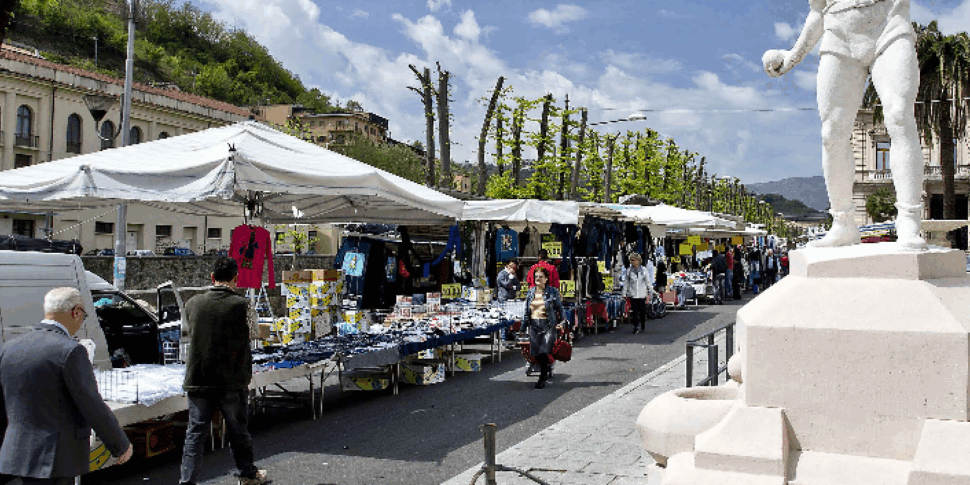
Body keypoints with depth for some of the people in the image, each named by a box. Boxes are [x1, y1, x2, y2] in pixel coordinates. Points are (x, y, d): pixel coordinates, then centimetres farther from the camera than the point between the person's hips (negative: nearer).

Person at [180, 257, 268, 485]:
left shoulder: (193, 303, 0)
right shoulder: (240, 305, -11)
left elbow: (193, 336, 12)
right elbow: (244, 346, -5)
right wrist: (246, 376, 7)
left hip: (198, 379, 2)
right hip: (230, 381, -2)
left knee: (195, 432, 7)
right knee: (238, 431, 13)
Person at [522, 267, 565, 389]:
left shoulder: (553, 291, 0)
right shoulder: (531, 292, 12)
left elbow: (560, 308, 5)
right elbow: (526, 309, 17)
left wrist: (562, 322, -2)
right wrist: (524, 323, 13)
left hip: (549, 324, -4)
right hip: (534, 324, 4)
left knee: (544, 352, -12)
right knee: (536, 353, 2)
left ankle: (542, 379, 0)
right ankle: (544, 372, 27)